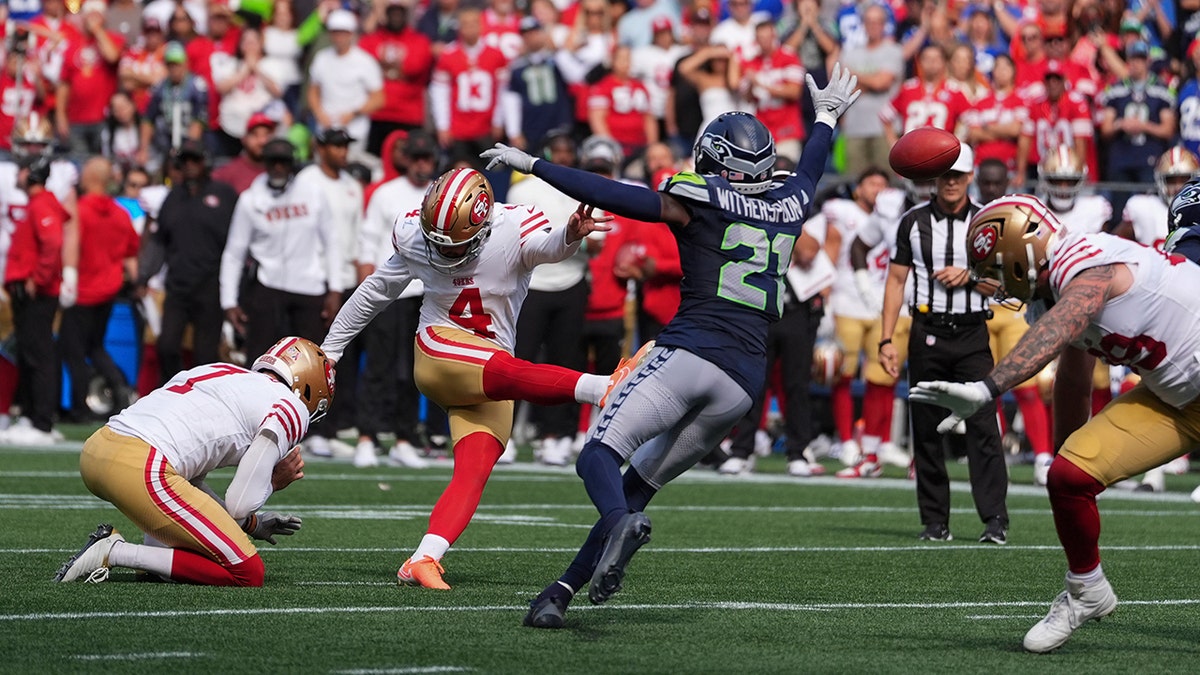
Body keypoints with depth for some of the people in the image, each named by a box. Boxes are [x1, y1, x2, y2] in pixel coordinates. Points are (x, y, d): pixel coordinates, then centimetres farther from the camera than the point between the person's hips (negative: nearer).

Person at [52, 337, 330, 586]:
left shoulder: (218, 371, 29)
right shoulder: (291, 408, 6)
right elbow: (238, 505, 2)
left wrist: (250, 523, 36)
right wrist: (273, 481, 22)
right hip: (141, 471, -9)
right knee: (249, 574, 0)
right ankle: (115, 553, -7)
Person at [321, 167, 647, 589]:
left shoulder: (513, 229, -10)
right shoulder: (415, 236, -1)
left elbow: (546, 245, -35)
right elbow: (375, 293, 15)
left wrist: (570, 236, -60)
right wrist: (329, 350, 22)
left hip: (488, 377, 2)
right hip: (438, 353, -2)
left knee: (474, 471, -16)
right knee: (513, 374, -33)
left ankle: (423, 561, -22)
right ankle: (608, 389, -53)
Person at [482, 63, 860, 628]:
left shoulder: (699, 200, 3)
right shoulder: (789, 205, 19)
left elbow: (613, 196, 0)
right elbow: (811, 170, 42)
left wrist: (531, 165, 7)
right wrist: (827, 117, 62)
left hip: (688, 353, -5)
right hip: (743, 382, 6)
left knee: (599, 455, -12)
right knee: (640, 482, 10)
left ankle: (623, 524, -45)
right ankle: (562, 592, 2)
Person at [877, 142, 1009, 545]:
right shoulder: (914, 222, 8)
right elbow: (896, 281, 8)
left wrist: (969, 275, -12)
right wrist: (887, 340, 1)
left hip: (972, 334, -1)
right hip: (928, 333, 1)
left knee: (982, 426, -10)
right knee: (926, 429, 2)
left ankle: (995, 521, -11)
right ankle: (935, 522, 9)